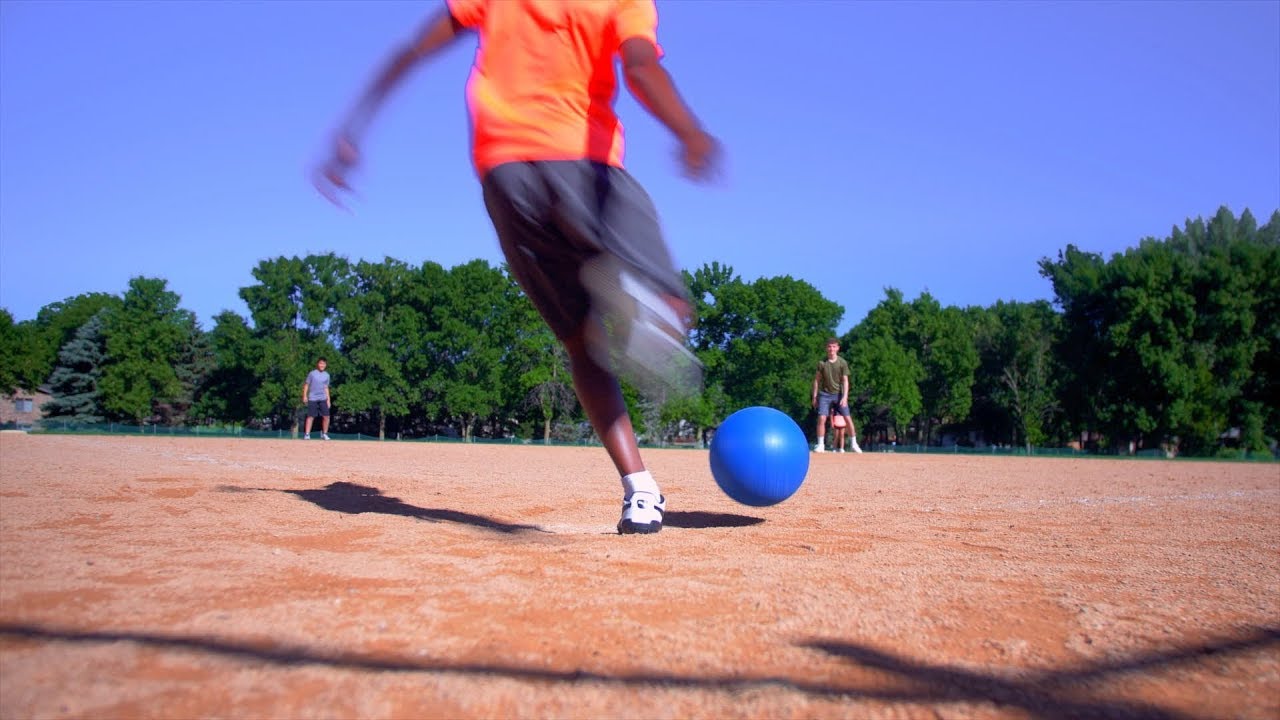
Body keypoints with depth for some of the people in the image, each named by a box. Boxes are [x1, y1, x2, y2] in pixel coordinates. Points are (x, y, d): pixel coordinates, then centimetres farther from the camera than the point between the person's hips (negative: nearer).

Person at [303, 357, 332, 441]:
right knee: (310, 417, -5)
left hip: (323, 399, 3)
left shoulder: (326, 375, 10)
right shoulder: (312, 373, -1)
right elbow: (306, 385, 3)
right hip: (312, 399, -3)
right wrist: (305, 396, -5)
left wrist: (328, 399, 11)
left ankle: (324, 434, 11)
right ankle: (307, 434, -1)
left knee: (326, 416, -3)